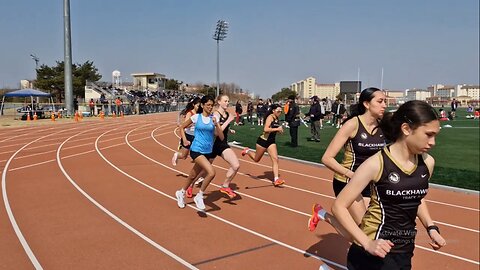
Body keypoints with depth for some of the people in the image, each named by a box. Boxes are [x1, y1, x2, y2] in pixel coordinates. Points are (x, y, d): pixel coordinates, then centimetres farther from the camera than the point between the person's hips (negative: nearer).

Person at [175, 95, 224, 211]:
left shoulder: (214, 118, 1)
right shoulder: (196, 117, -4)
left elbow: (221, 137, -4)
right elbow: (182, 127, 10)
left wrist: (216, 125, -17)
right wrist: (184, 140, -5)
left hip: (208, 152, 4)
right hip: (196, 150, -4)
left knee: (193, 175, 18)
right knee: (211, 172, -24)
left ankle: (181, 193, 45)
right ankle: (199, 196, -5)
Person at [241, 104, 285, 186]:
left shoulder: (277, 119, 5)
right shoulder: (270, 117, -17)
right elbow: (266, 129, -30)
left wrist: (280, 130, 3)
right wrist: (277, 129, -28)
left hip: (271, 142, 7)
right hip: (263, 141, -7)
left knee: (275, 159, -9)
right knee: (256, 159, 13)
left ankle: (276, 179, -10)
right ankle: (247, 151, 42)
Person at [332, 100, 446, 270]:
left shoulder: (427, 162, -1)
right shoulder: (377, 163, -17)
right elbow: (339, 206, -15)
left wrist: (431, 228, 6)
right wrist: (367, 243, -22)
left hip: (404, 253, 6)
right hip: (375, 254, -6)